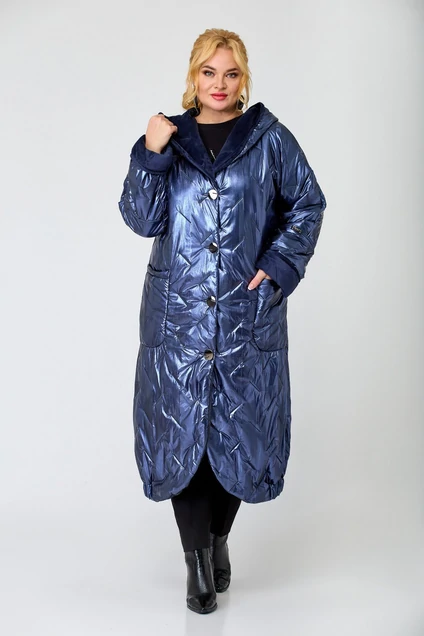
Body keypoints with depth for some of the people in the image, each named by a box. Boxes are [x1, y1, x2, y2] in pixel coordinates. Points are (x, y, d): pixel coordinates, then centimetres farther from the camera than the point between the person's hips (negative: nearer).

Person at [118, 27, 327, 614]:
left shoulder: (270, 139, 3)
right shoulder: (171, 136, 7)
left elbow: (309, 203, 9)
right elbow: (142, 220, -1)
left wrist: (279, 264, -3)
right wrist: (151, 155, -12)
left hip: (248, 312, 0)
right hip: (179, 311, 1)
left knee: (241, 427, 7)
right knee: (181, 428, 3)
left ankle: (219, 537, 32)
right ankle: (197, 555, 20)